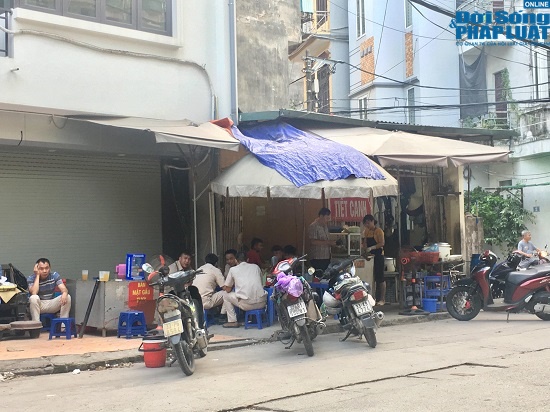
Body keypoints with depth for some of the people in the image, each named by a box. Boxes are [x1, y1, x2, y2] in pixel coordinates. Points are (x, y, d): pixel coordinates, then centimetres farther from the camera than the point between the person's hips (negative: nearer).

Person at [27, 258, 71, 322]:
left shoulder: (55, 275, -3)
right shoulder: (31, 278, -10)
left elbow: (63, 289, -15)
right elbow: (34, 293, -27)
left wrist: (64, 293, -42)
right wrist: (37, 275, -22)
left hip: (52, 304, 2)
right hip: (38, 305, -2)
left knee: (67, 297, -23)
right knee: (34, 298, -35)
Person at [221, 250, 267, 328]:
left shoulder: (233, 269, 6)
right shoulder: (256, 266, 15)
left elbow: (228, 290, 10)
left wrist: (233, 284, 33)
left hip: (247, 304, -3)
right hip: (262, 303, 4)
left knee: (226, 296, 21)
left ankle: (232, 321, 17)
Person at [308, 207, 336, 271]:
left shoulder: (325, 226, 15)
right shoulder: (313, 226, -11)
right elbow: (313, 241, -19)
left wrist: (331, 243, 6)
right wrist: (328, 242, -19)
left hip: (326, 257, 8)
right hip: (317, 259, -8)